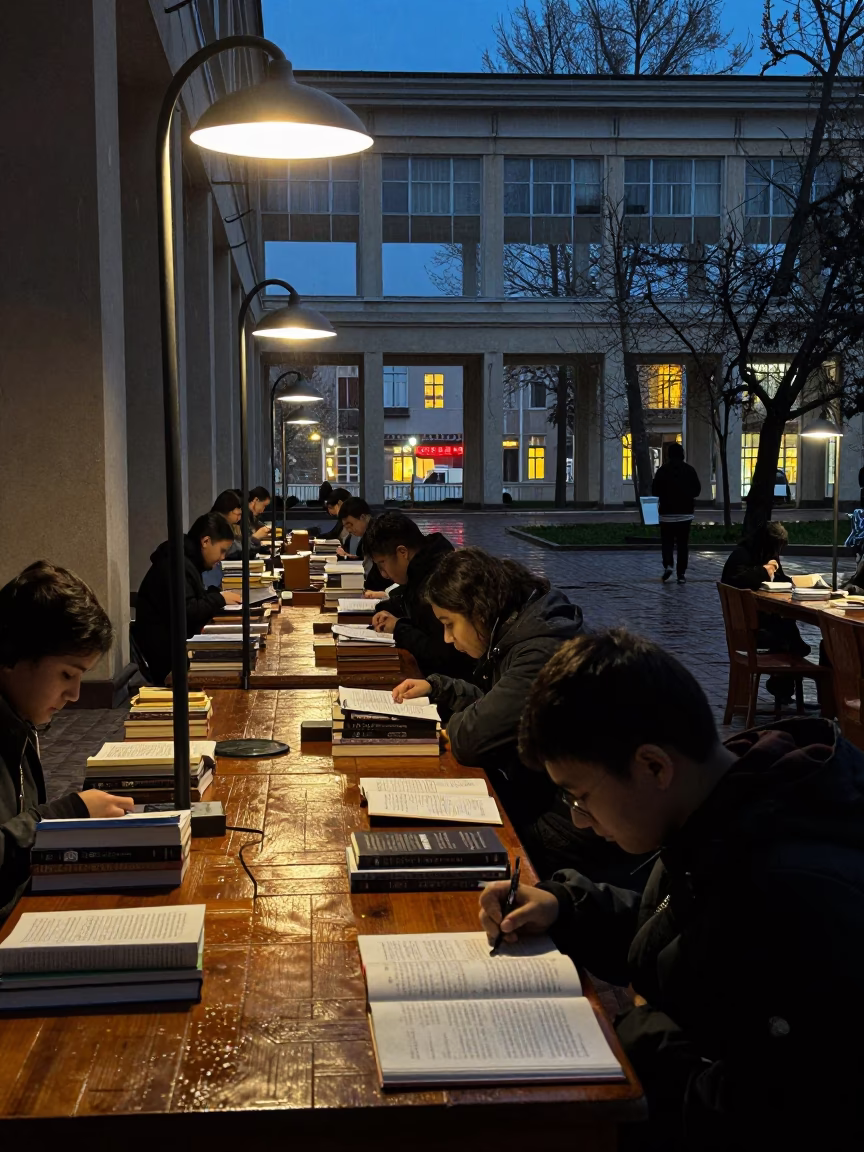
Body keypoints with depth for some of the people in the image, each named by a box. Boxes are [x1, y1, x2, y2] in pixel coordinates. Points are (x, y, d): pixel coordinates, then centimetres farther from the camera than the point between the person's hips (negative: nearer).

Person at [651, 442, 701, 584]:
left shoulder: (663, 470, -7)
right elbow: (697, 490, 3)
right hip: (685, 512, 1)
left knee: (667, 541, 10)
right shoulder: (690, 470, -1)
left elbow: (655, 491, -6)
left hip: (667, 512, -1)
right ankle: (682, 574, 4)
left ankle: (668, 565, -13)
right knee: (683, 543, 7)